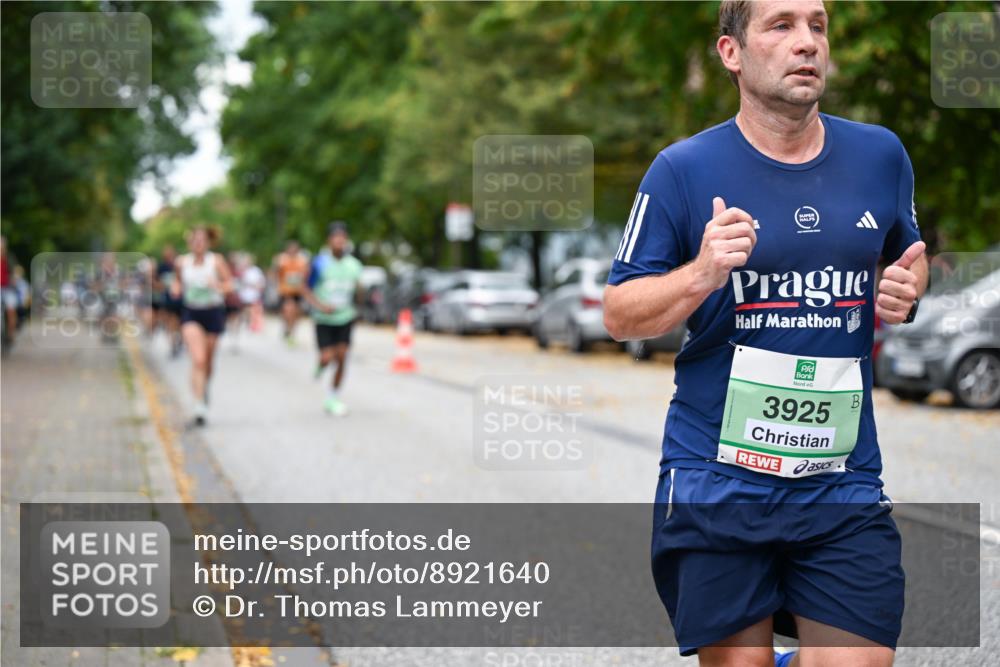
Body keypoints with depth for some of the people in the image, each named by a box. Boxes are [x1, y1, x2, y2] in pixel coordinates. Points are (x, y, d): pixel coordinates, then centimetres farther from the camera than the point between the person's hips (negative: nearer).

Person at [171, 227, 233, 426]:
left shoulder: (216, 261, -6)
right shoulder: (182, 262, 0)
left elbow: (229, 284, -2)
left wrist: (218, 286, -22)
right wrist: (176, 288, -5)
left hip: (213, 312, 0)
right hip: (191, 314, 0)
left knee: (208, 361, 14)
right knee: (198, 359, -17)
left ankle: (205, 389, 45)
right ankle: (199, 405, -20)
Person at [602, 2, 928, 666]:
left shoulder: (881, 155, 6)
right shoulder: (684, 169, -4)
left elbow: (910, 256, 23)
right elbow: (619, 314, -2)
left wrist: (907, 288, 0)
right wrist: (702, 274, -19)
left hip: (845, 484, 2)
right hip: (717, 483, -2)